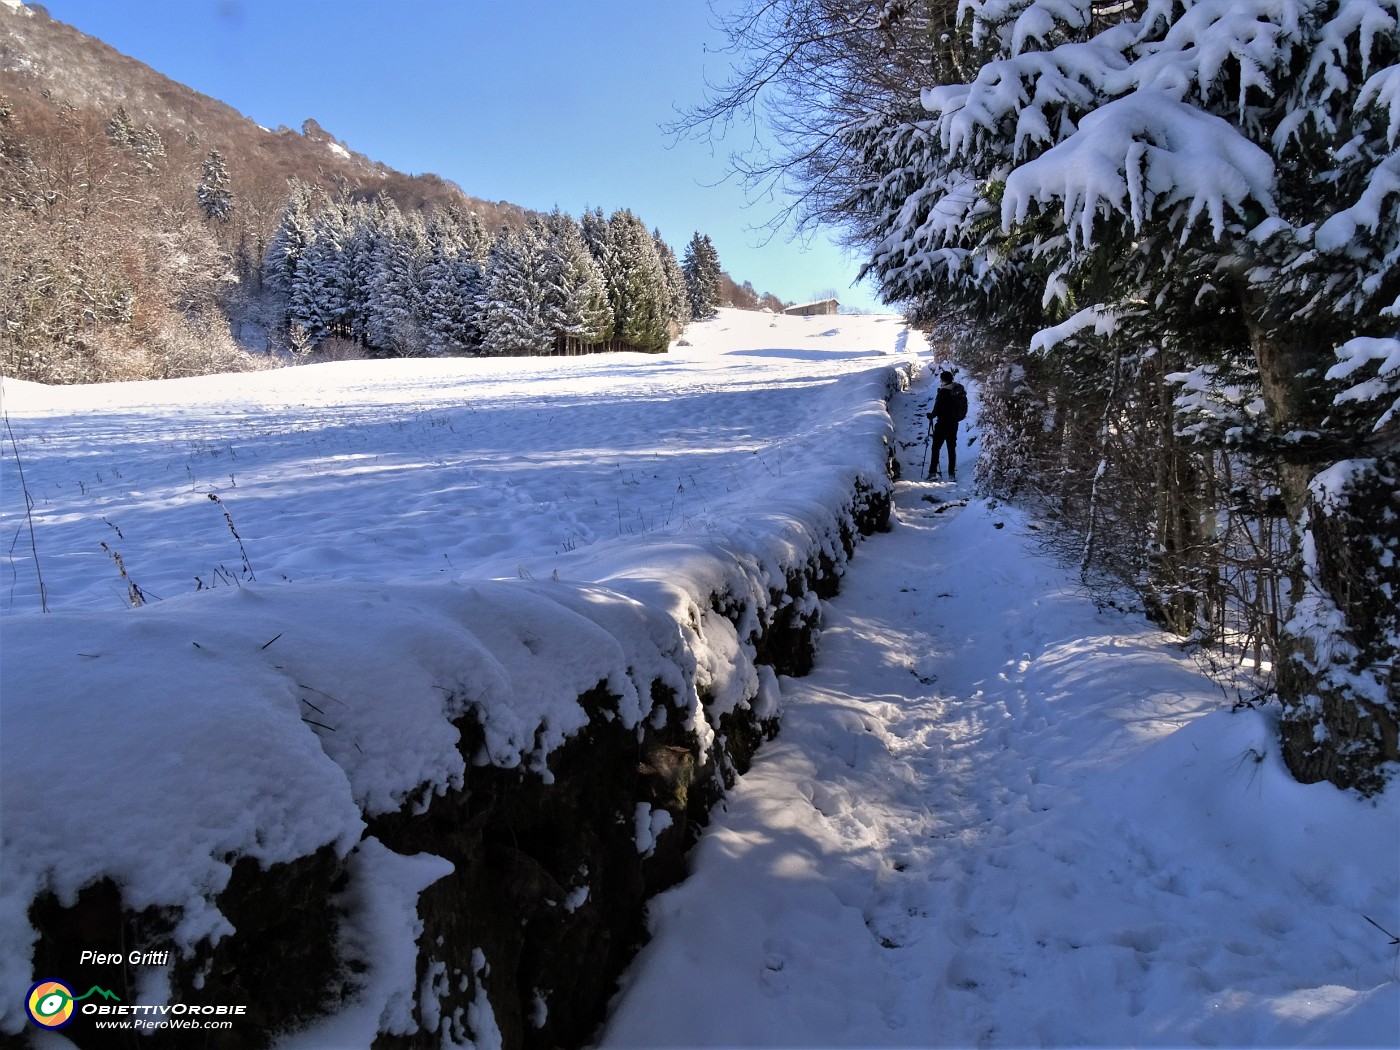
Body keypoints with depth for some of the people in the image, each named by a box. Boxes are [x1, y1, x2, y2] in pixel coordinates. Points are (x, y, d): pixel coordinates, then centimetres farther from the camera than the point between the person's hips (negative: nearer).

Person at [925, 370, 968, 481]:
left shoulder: (943, 391, -16)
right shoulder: (960, 390, 4)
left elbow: (938, 408, -16)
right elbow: (964, 406, 11)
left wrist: (931, 416, 2)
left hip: (943, 423, -6)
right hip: (954, 423, 6)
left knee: (936, 448, 3)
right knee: (952, 448, 10)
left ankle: (933, 472, 0)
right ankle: (952, 474, 9)